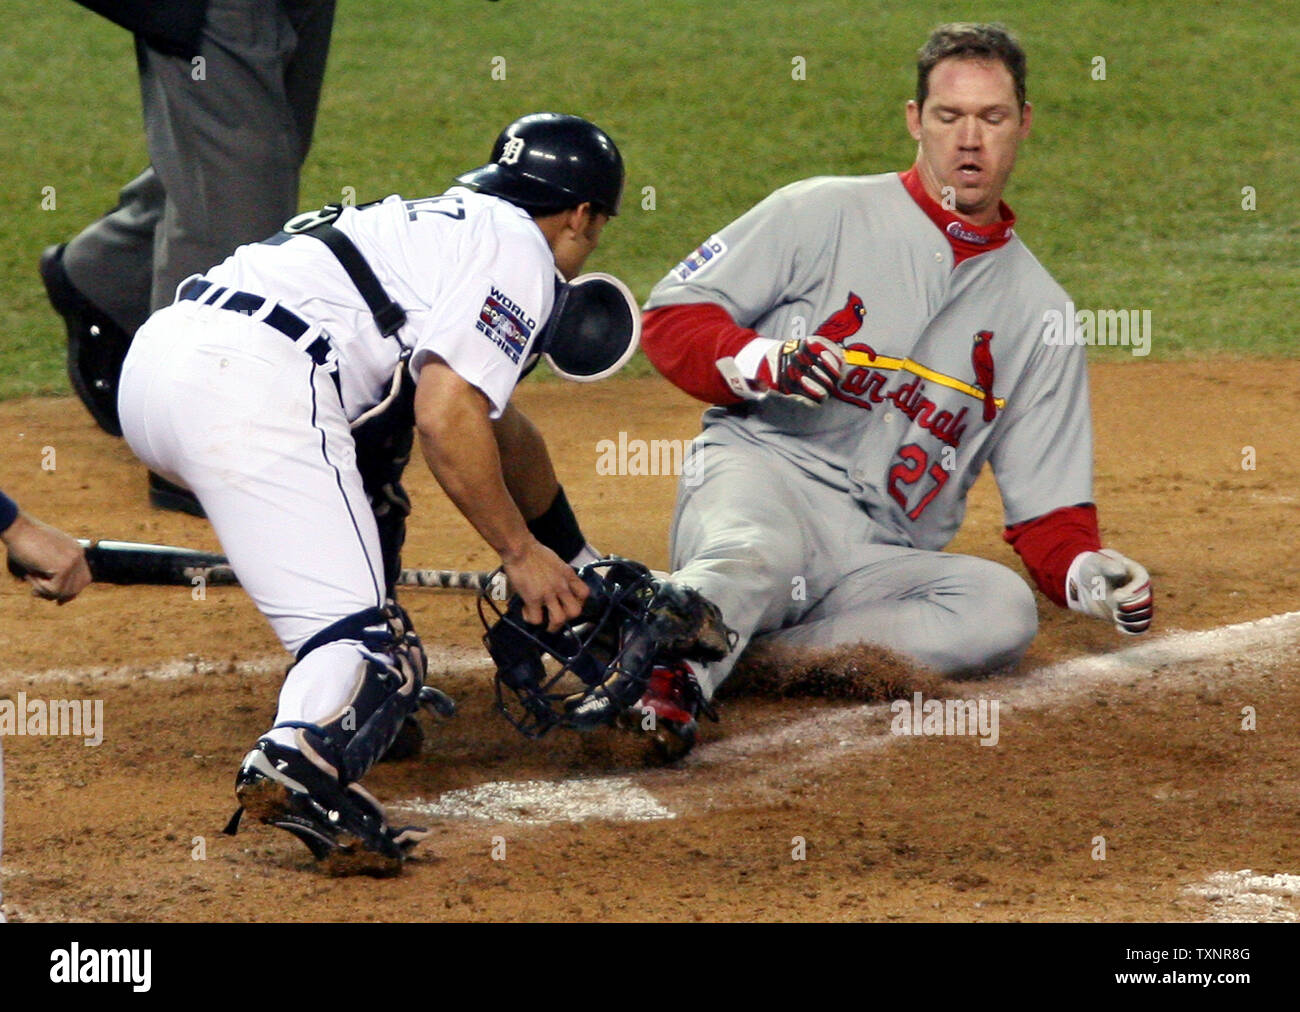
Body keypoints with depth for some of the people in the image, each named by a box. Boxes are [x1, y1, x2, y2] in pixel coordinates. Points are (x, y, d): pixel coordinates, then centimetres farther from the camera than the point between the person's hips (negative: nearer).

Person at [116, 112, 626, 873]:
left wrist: (579, 565, 58)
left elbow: (496, 418, 48)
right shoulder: (518, 249, 7)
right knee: (369, 642, -14)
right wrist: (521, 552, 3)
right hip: (254, 390, -9)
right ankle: (303, 761, -45)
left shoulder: (438, 224, 34)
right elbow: (449, 419, -9)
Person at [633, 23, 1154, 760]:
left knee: (1002, 611, -29)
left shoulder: (1040, 312, 19)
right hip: (759, 473, -3)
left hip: (885, 559, 3)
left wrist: (1087, 573, -8)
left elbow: (1048, 506, 15)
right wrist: (761, 363, -14)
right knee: (754, 551, -38)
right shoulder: (822, 215, 9)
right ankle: (652, 679, -65)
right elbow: (672, 317, 7)